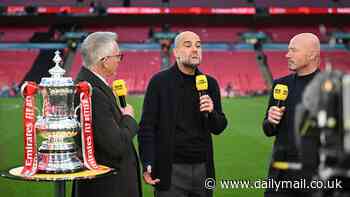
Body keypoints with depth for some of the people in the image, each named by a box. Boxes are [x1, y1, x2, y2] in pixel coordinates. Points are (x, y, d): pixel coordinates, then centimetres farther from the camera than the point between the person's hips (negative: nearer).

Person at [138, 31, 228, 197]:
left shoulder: (210, 83, 8)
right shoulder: (159, 82, -3)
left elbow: (219, 128, 12)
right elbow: (147, 126, -6)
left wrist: (211, 112, -9)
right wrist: (148, 165, -15)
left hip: (202, 169, 4)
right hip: (171, 170, -4)